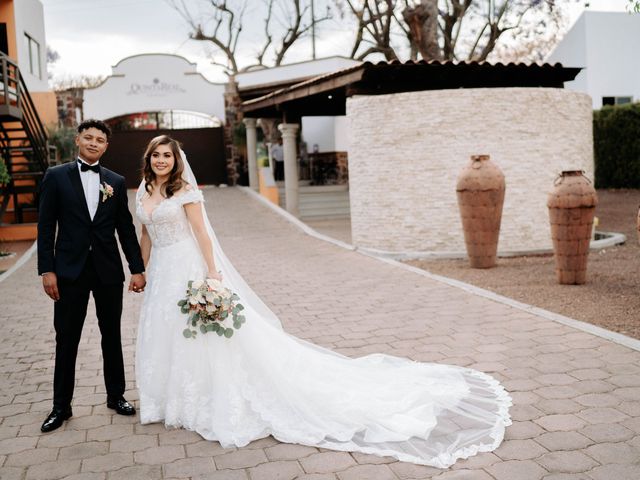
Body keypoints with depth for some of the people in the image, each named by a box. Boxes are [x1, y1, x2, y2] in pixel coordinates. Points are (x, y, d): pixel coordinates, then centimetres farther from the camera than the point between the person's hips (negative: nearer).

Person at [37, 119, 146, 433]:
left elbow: (126, 228, 7)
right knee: (66, 339, 6)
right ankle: (61, 405, 18)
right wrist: (47, 269, -8)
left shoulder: (116, 182, 7)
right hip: (70, 269, -2)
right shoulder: (56, 176, 1)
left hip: (108, 270, 2)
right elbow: (46, 226, -2)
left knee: (112, 336, 12)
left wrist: (137, 269, 3)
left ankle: (116, 396, 26)